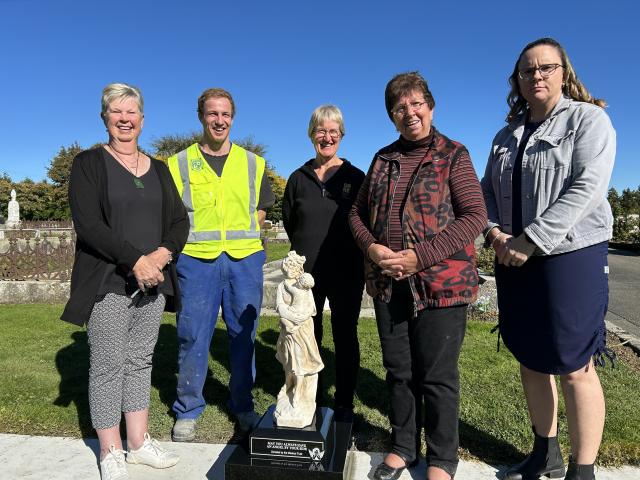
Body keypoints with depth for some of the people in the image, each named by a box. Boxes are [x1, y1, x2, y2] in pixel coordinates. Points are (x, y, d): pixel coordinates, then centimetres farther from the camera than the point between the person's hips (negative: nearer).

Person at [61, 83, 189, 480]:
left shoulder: (158, 169, 13)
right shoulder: (89, 163, 0)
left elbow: (179, 220, 8)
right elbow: (87, 224, -12)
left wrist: (164, 253, -11)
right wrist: (135, 260, -19)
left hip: (153, 282, 4)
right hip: (108, 283, -4)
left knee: (141, 360, 12)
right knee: (108, 365, 2)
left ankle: (139, 442, 24)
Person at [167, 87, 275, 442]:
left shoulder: (252, 163, 11)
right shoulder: (180, 164, 6)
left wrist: (240, 236, 3)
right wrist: (196, 238, -4)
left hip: (245, 259, 2)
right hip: (196, 259, -1)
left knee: (243, 335, 9)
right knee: (193, 337, 4)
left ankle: (243, 406, 27)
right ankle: (187, 412, 23)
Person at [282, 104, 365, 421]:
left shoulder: (354, 177, 0)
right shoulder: (299, 178, 7)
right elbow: (289, 221, 12)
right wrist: (309, 246, 7)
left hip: (347, 272, -2)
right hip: (306, 272, 2)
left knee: (345, 336, 7)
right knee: (308, 337, 10)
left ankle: (344, 404, 21)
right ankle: (312, 400, 26)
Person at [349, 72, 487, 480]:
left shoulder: (453, 154, -1)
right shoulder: (383, 158, 12)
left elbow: (475, 216, -9)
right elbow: (357, 213, 13)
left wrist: (420, 256, -18)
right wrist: (371, 247, -8)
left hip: (441, 282, -4)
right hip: (388, 283, 4)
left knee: (438, 376, 6)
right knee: (398, 370, 14)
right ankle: (403, 446, 34)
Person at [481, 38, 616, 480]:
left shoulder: (588, 119, -2)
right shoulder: (508, 135, 16)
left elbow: (588, 186, -15)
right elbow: (487, 190, 14)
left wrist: (531, 241, -20)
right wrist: (494, 232, -6)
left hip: (571, 256, -6)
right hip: (514, 261, 6)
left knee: (575, 368, -1)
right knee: (531, 360, 13)